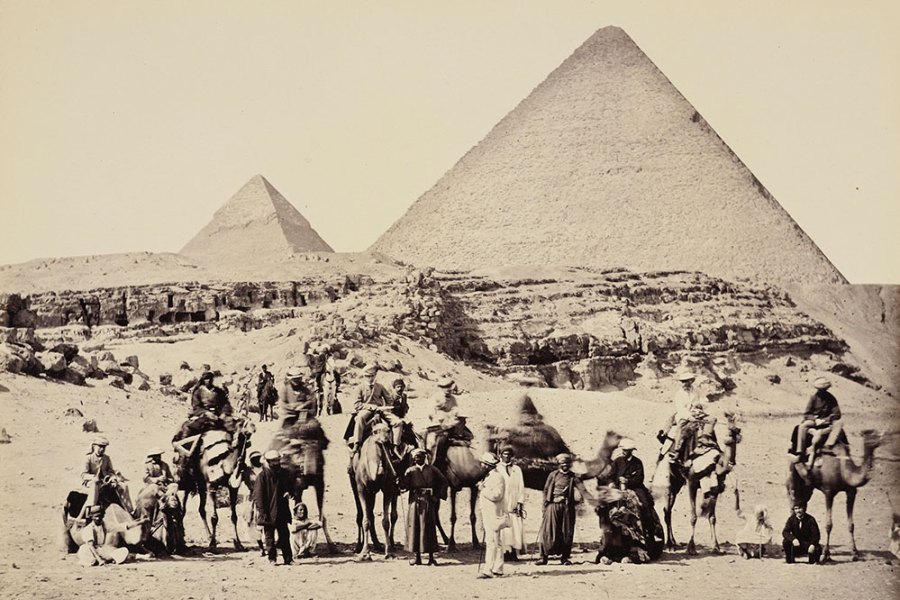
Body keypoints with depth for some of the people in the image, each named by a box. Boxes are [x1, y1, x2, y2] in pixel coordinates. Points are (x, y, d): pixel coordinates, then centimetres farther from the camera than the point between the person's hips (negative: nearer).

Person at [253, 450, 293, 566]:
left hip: (281, 512, 6)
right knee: (269, 536, 3)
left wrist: (287, 493, 0)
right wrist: (262, 512, -16)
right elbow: (258, 495, -11)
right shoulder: (262, 476, -8)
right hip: (269, 513, -6)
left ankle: (288, 558, 9)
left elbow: (285, 488, 25)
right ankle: (271, 558, 10)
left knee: (284, 534, 6)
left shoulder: (280, 475, 11)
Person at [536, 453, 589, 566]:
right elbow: (546, 490, 10)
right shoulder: (553, 475, 7)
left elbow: (582, 490, -6)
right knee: (548, 531, -5)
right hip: (553, 505, -1)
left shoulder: (573, 477, 5)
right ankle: (543, 556, -1)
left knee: (567, 532, 1)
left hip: (567, 507, 1)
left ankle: (565, 557, 11)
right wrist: (545, 505, 1)